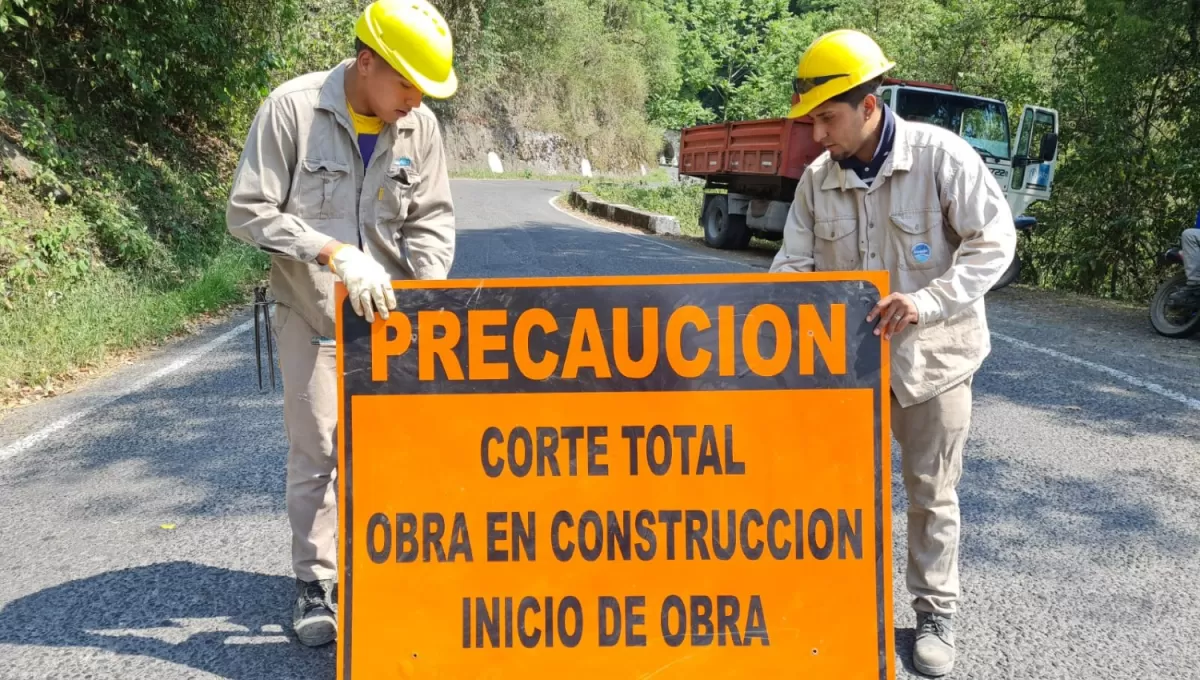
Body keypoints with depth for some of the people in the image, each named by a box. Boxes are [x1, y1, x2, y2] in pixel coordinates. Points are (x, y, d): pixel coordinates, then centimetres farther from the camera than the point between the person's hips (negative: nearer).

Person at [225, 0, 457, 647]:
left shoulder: (419, 126, -5)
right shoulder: (291, 108, -14)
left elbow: (432, 219, 2)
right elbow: (249, 212, -15)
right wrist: (336, 254, -25)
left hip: (385, 310, 3)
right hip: (312, 311, -3)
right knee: (315, 449, 0)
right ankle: (315, 583, 14)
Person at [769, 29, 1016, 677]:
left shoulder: (941, 155, -16)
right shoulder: (817, 179, -2)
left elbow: (993, 241, -15)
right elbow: (794, 264, 1)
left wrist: (926, 301, -27)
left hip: (931, 355, -4)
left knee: (932, 492, 9)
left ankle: (936, 615, 27)